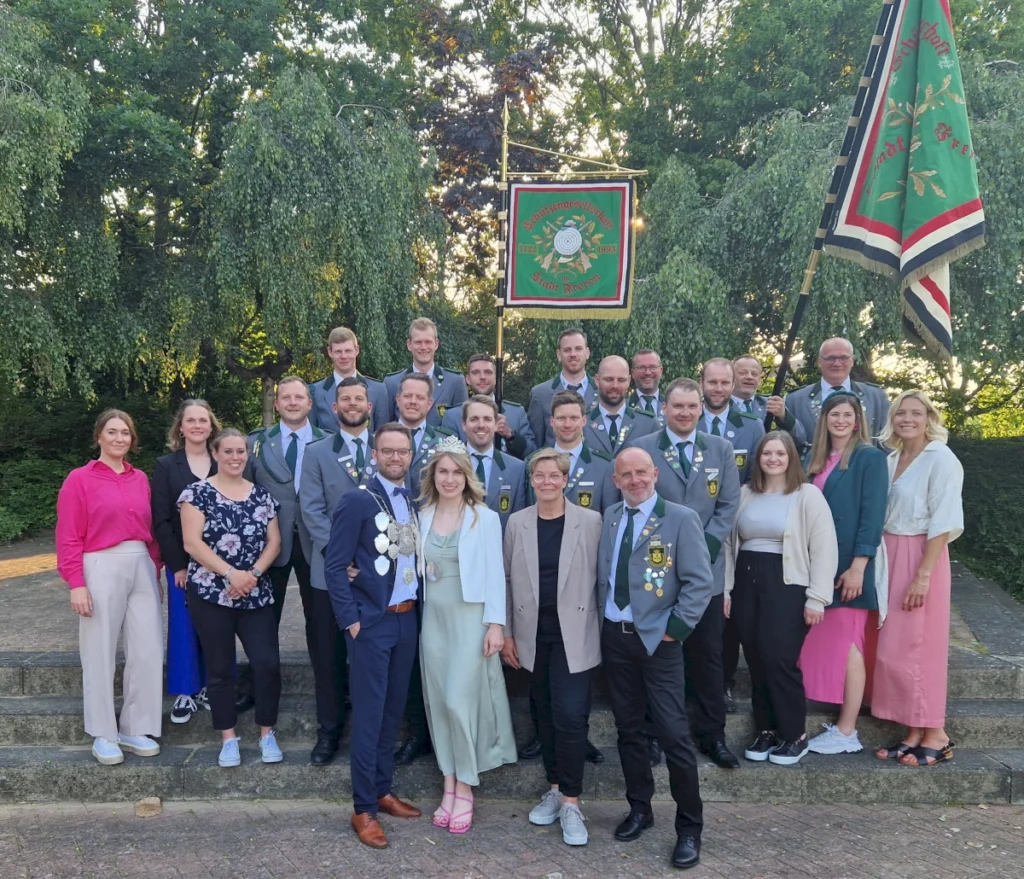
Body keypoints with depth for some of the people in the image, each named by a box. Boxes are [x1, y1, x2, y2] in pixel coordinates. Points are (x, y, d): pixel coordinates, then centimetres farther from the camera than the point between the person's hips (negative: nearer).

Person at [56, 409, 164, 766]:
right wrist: (76, 584, -12)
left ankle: (136, 729, 19)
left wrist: (156, 573, 13)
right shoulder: (79, 479, -3)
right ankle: (103, 735, 18)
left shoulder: (141, 479, 11)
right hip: (102, 569, -4)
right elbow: (69, 538, -6)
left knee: (149, 651, 4)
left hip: (142, 569, 5)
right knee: (101, 654, 5)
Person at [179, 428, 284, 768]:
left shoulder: (262, 495, 8)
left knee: (268, 663, -4)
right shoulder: (198, 492, -3)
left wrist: (254, 573, -11)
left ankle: (267, 733, 14)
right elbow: (192, 542, -10)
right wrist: (230, 573, -18)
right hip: (210, 593, -2)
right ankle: (229, 738, 20)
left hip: (257, 594, 3)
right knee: (220, 667, 7)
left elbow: (274, 540, 6)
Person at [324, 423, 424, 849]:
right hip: (371, 622, -6)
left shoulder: (414, 503, 8)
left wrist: (416, 609, 4)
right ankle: (363, 809, 12)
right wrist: (351, 620, -14)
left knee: (393, 710, 15)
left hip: (407, 621, 6)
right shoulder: (357, 501, -10)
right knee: (369, 713, 0)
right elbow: (334, 566, -12)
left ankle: (382, 791, 29)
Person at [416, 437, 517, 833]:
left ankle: (465, 789, 10)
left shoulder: (485, 518, -5)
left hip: (470, 618, -4)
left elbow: (494, 573, -6)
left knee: (460, 700, -6)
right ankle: (449, 786, 19)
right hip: (433, 618, 4)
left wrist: (496, 623, -10)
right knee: (438, 702, 7)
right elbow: (418, 568, 8)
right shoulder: (423, 516, 5)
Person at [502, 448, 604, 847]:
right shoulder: (517, 522, 3)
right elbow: (507, 579, 7)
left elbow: (601, 577, -3)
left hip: (574, 635, -3)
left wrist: (603, 632, -4)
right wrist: (507, 632, 4)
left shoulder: (591, 521, -5)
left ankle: (570, 801, 6)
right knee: (546, 715, 13)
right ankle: (555, 788, 28)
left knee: (571, 715, -8)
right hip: (533, 637, 3)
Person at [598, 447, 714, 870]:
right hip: (614, 636, 5)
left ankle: (689, 826, 13)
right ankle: (639, 808, 31)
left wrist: (674, 629, -13)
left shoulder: (681, 518, -8)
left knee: (674, 734, -3)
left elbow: (700, 582, -10)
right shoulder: (609, 517, 7)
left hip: (657, 640, -5)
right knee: (629, 728, 14)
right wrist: (604, 616, 6)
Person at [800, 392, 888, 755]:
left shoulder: (870, 457, -5)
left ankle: (846, 733, 5)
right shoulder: (814, 459, 13)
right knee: (824, 643, 7)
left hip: (849, 566, -6)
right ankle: (841, 724, 16)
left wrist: (858, 566, -18)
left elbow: (873, 515, -11)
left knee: (846, 644, -3)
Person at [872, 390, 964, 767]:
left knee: (914, 646, -4)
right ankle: (915, 733, 16)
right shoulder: (892, 458, 11)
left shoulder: (940, 459, -9)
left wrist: (923, 574, -19)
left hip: (920, 558, -7)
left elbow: (943, 523, -14)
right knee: (893, 647, 7)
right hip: (889, 557, 7)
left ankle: (935, 735, 10)